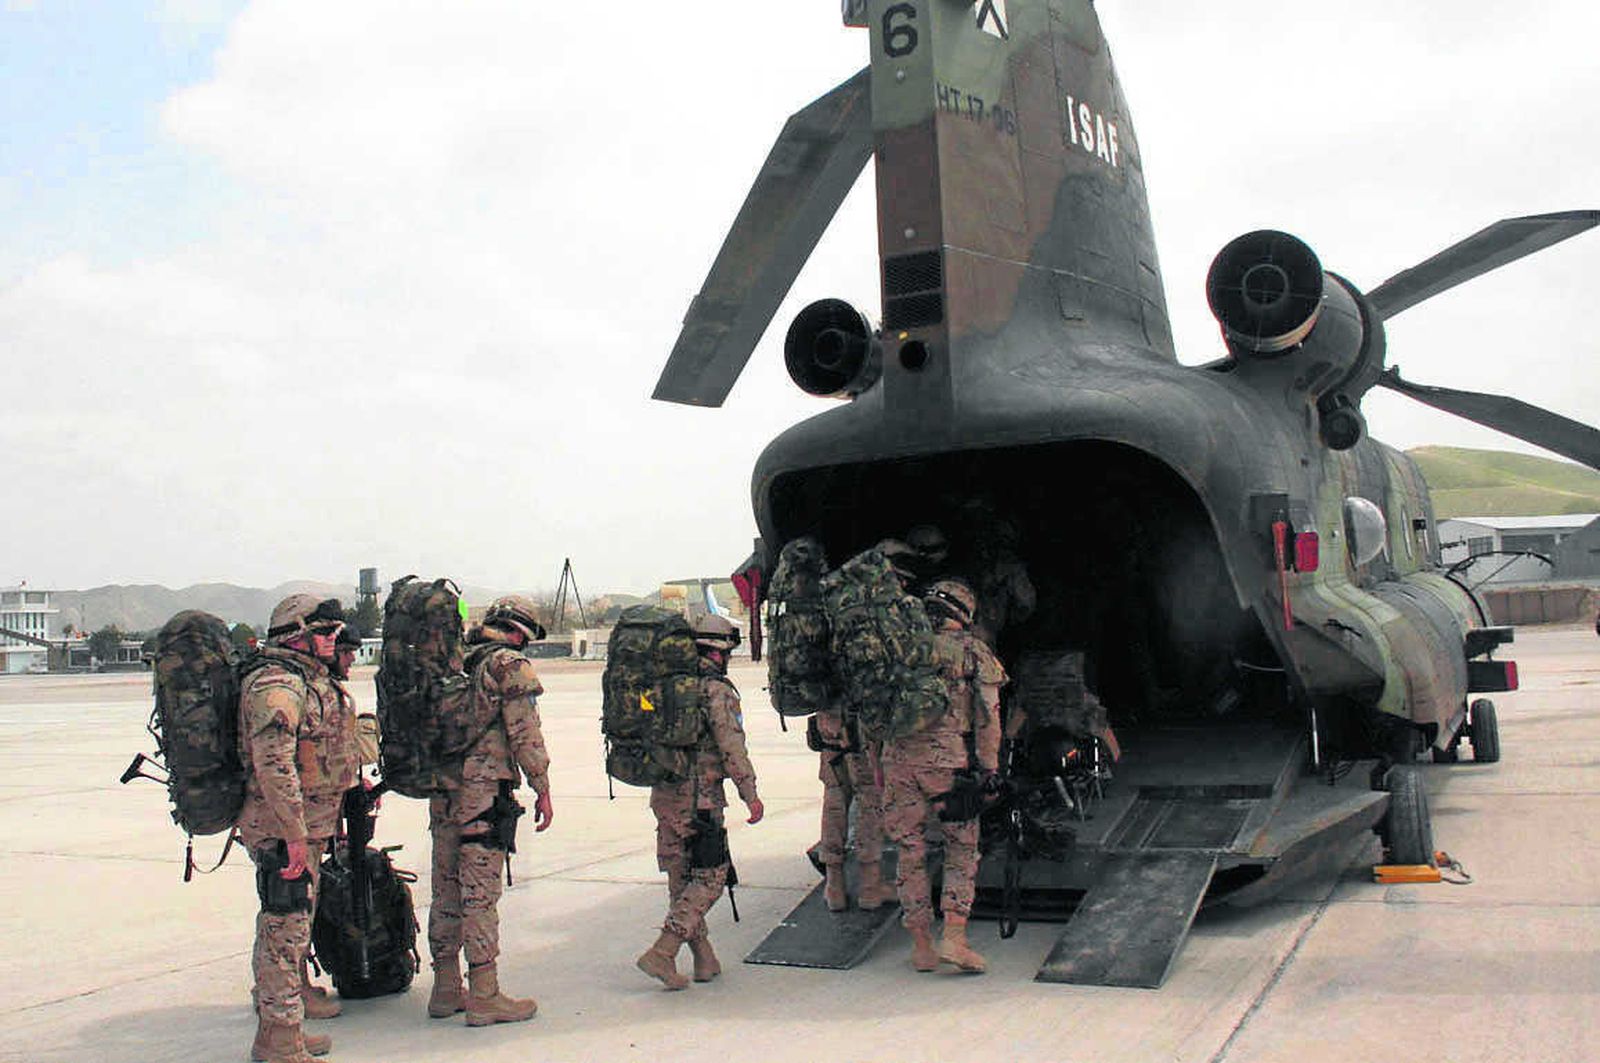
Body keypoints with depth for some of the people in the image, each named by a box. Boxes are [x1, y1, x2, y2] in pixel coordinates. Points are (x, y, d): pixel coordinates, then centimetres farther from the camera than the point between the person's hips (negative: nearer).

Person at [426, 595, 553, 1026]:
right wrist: (542, 790, -5)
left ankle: (445, 990, 22)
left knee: (447, 893, 13)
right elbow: (525, 734, -11)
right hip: (485, 792, -7)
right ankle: (484, 996, 1)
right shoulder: (511, 665, -7)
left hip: (443, 792, 7)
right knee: (480, 895, -4)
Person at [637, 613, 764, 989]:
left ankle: (704, 959, 19)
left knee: (681, 878, 13)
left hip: (662, 793, 7)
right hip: (698, 798, -7)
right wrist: (751, 794, -7)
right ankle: (662, 954, -8)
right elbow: (732, 748, -13)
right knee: (709, 877, 1)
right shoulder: (717, 690, -10)